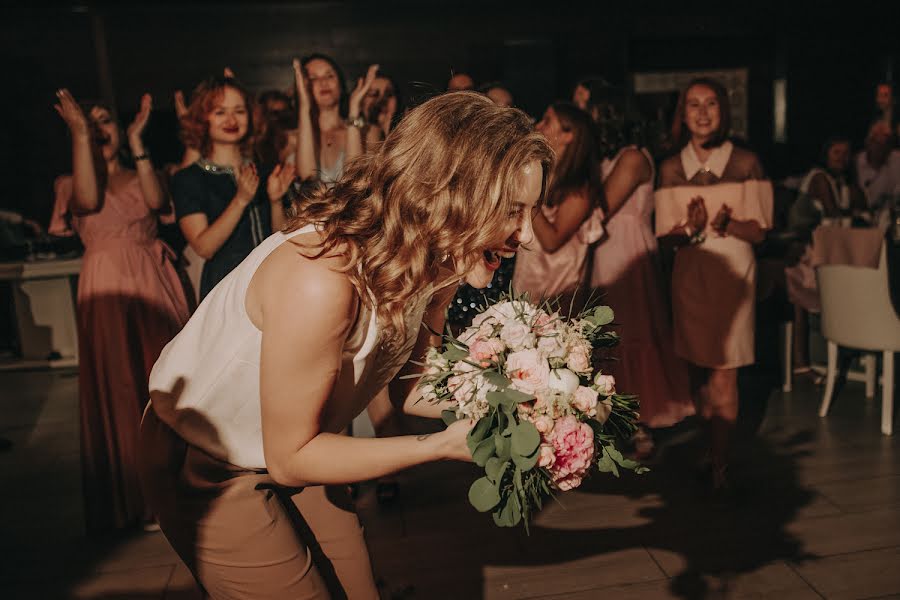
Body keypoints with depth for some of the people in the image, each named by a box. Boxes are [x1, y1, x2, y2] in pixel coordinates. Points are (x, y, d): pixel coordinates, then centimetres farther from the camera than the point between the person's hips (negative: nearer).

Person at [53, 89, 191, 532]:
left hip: (156, 280, 2)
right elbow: (89, 200, -16)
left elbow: (156, 200, -8)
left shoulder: (137, 177, 15)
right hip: (109, 287, -2)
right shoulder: (72, 183, 9)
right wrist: (79, 133, -14)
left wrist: (136, 141, -8)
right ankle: (130, 492, 12)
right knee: (120, 384, -1)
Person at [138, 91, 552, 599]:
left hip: (295, 449, 7)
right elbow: (289, 458, -27)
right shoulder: (322, 280, -38)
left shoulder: (434, 264, -14)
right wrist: (445, 445, -28)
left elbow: (410, 389, -3)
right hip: (206, 467, -6)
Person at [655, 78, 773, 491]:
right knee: (698, 371, 9)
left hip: (732, 274, -2)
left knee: (723, 376, -6)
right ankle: (711, 447, 25)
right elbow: (665, 236, 4)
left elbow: (759, 232, -2)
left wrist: (728, 223, -20)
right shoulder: (670, 169, 5)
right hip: (689, 275, 3)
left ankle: (719, 465, 4)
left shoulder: (746, 163, -2)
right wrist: (690, 228, -17)